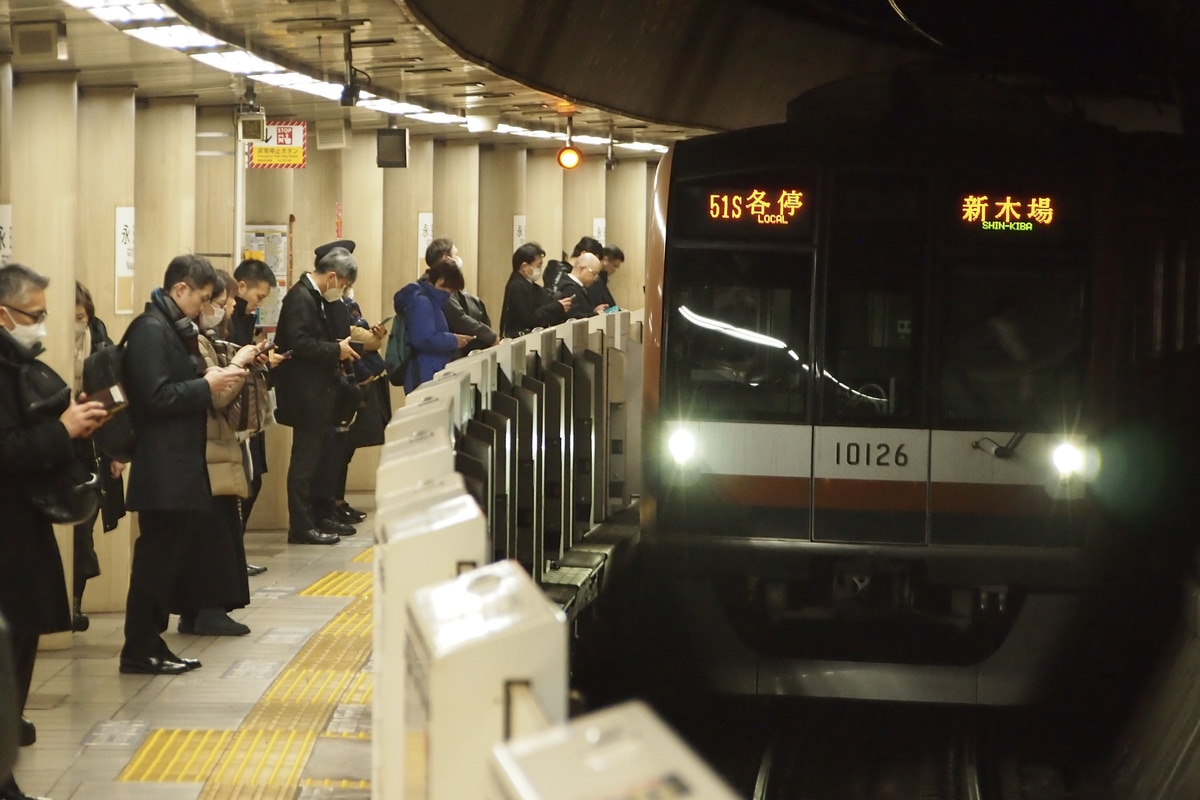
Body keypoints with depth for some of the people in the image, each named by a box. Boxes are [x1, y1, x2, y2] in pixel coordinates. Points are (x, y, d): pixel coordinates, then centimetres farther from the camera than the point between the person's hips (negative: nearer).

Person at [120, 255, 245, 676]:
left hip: (179, 465, 10)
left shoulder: (175, 329, 17)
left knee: (165, 556, 12)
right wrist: (206, 386, -15)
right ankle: (139, 650, 0)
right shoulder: (150, 330, -15)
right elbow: (156, 397, -22)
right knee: (157, 558, -6)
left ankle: (150, 642, 17)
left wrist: (210, 377, 6)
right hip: (162, 469, -10)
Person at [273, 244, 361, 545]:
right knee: (305, 462, -5)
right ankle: (301, 526, 0)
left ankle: (321, 517, 23)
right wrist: (337, 349, -19)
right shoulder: (300, 297, -17)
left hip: (319, 392, 10)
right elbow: (298, 344, -26)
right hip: (306, 394, -10)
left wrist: (340, 346, 6)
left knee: (325, 457, 15)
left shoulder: (315, 297, 15)